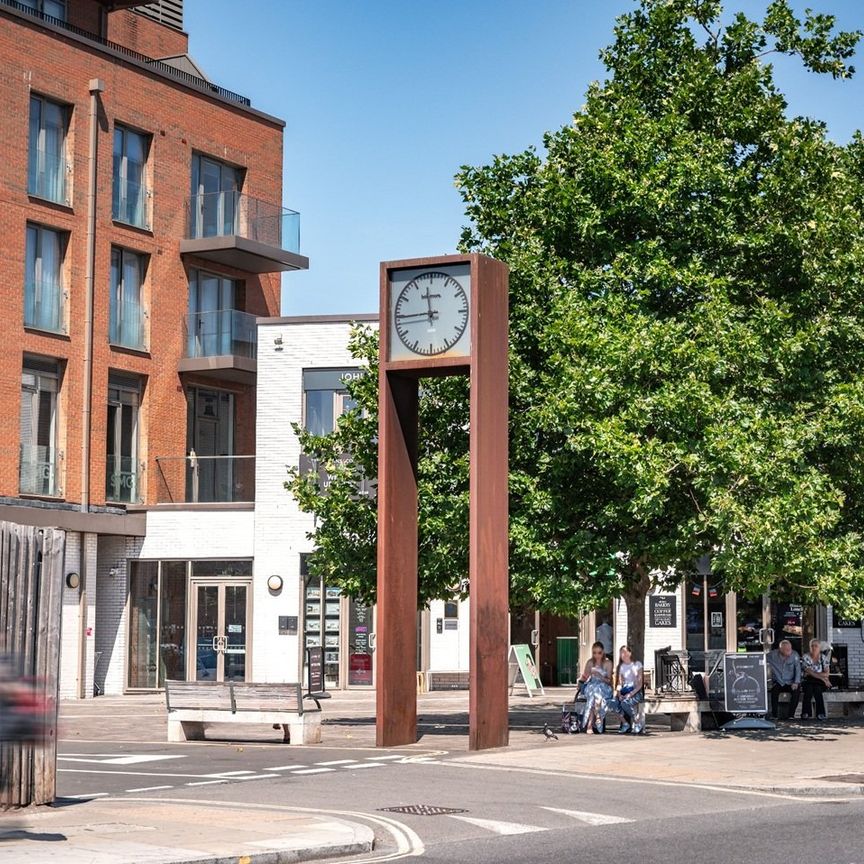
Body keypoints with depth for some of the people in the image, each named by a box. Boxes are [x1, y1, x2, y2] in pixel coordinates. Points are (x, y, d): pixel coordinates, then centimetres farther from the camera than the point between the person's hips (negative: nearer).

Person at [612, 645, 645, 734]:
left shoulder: (637, 664, 0)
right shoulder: (621, 667, 14)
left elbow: (640, 684, -6)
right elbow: (619, 683, 9)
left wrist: (630, 694, -18)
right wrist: (619, 694, -12)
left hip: (636, 692, -4)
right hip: (625, 691, 4)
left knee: (625, 703, -34)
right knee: (614, 702, -28)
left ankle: (638, 723, -15)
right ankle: (625, 724, -10)